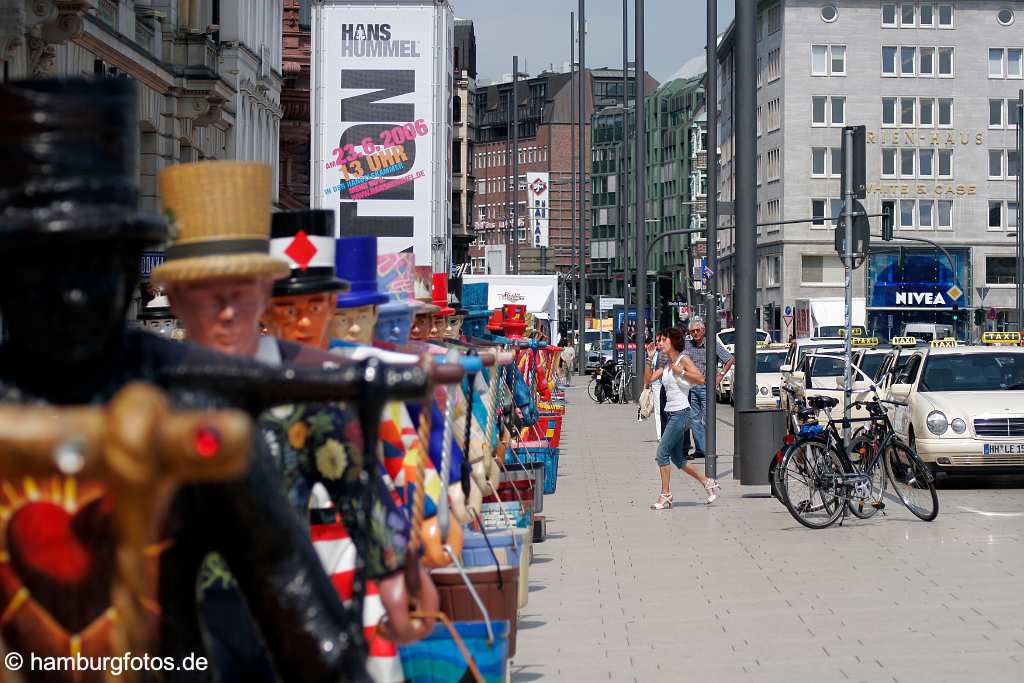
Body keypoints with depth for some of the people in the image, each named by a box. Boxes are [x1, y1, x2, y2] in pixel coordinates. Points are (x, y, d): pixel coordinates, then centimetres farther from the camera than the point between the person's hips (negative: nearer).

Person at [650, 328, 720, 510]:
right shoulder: (667, 363, 15)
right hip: (671, 413, 9)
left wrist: (679, 371, -19)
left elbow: (701, 379, -19)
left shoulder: (683, 360, -8)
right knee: (676, 458, 12)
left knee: (662, 452, -12)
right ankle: (708, 483, 23)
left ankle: (665, 495, -8)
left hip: (680, 412, -9)